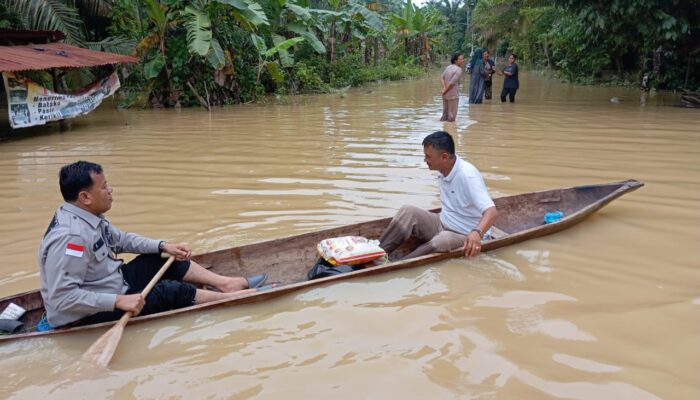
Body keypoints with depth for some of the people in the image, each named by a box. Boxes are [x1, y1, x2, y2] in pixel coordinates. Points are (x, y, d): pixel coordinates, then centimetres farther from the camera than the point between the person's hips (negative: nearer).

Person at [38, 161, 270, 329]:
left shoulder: (88, 216, -1)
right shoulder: (70, 237, -31)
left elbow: (121, 240, 13)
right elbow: (61, 297, -34)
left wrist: (163, 246, 2)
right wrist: (118, 301, -35)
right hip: (88, 317, -10)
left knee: (164, 260, 9)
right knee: (171, 291, -15)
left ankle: (224, 284, 8)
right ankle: (231, 298, 1)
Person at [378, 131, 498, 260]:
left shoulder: (467, 175, -25)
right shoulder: (444, 170, 0)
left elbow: (492, 211, -35)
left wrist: (477, 233, -52)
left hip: (465, 236, -8)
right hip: (443, 224, 8)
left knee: (442, 241, -38)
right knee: (409, 212, -13)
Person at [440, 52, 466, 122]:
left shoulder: (448, 67, 9)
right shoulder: (459, 70, -12)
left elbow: (441, 77, 0)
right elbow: (452, 82, -18)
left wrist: (444, 88, -10)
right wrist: (445, 91, -8)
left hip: (445, 95, 7)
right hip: (453, 95, -7)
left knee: (445, 113, 20)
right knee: (451, 117, 2)